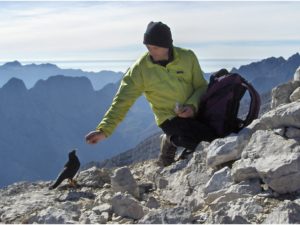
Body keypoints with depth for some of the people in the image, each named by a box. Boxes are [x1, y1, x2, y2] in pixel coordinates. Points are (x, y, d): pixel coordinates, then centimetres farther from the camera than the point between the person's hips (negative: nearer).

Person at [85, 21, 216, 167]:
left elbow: (201, 86, 4)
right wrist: (104, 130, -18)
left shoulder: (187, 57, -5)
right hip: (170, 118, -5)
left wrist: (193, 105, -16)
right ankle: (171, 140, 3)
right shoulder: (140, 68, -10)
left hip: (195, 112, 5)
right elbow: (122, 101, -9)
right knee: (209, 140, -28)